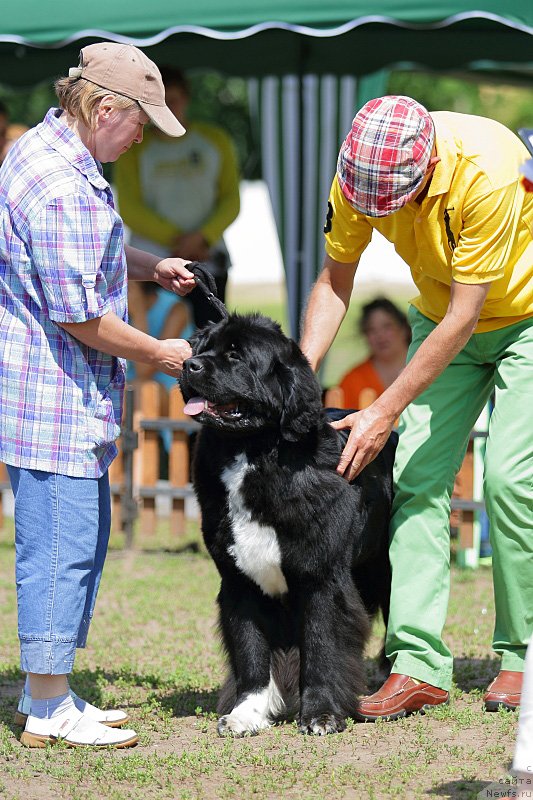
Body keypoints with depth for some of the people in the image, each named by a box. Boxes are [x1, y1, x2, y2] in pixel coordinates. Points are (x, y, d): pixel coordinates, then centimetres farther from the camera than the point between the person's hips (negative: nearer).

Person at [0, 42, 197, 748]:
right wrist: (157, 353, -7)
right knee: (60, 544, -5)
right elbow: (80, 315, -21)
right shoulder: (63, 187, -22)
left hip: (71, 397, 11)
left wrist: (149, 266, 16)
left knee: (83, 538, 15)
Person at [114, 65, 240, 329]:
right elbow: (129, 210, 0)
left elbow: (231, 200, 8)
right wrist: (176, 241, -10)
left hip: (207, 261, 1)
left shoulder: (215, 141, 13)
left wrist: (202, 237, -9)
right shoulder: (134, 150, 8)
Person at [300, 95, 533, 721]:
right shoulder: (357, 171, -20)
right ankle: (419, 665, -10)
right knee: (417, 475, -8)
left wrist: (384, 412, -27)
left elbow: (463, 318, -31)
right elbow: (334, 281, -4)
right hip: (442, 318, 5)